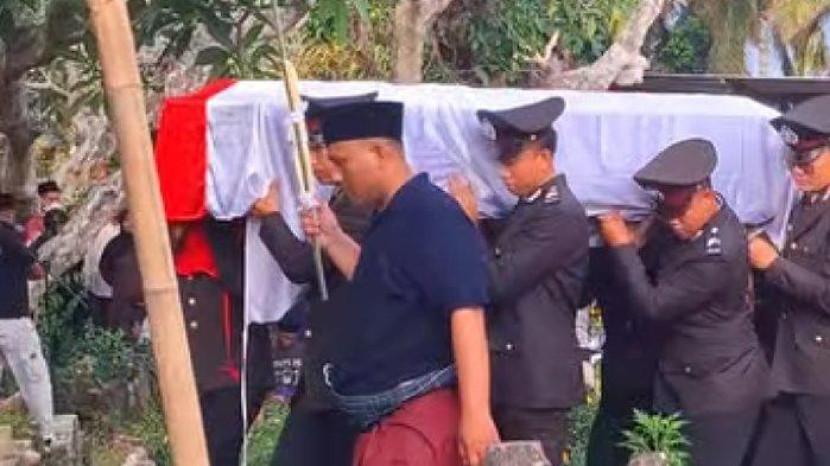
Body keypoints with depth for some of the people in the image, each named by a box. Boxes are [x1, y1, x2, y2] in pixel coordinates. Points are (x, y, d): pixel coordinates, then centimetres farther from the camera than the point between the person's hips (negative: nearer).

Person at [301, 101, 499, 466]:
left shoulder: (432, 216, -16)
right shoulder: (389, 219, 14)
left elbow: (465, 312, -23)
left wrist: (475, 413, -29)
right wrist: (332, 240, 18)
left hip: (421, 418, -10)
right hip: (381, 420, 10)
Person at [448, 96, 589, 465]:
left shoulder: (562, 216, -16)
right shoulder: (530, 206, 15)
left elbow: (499, 283, -21)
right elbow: (500, 276, 20)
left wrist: (468, 224, -11)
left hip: (536, 382, -9)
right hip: (510, 377, 9)